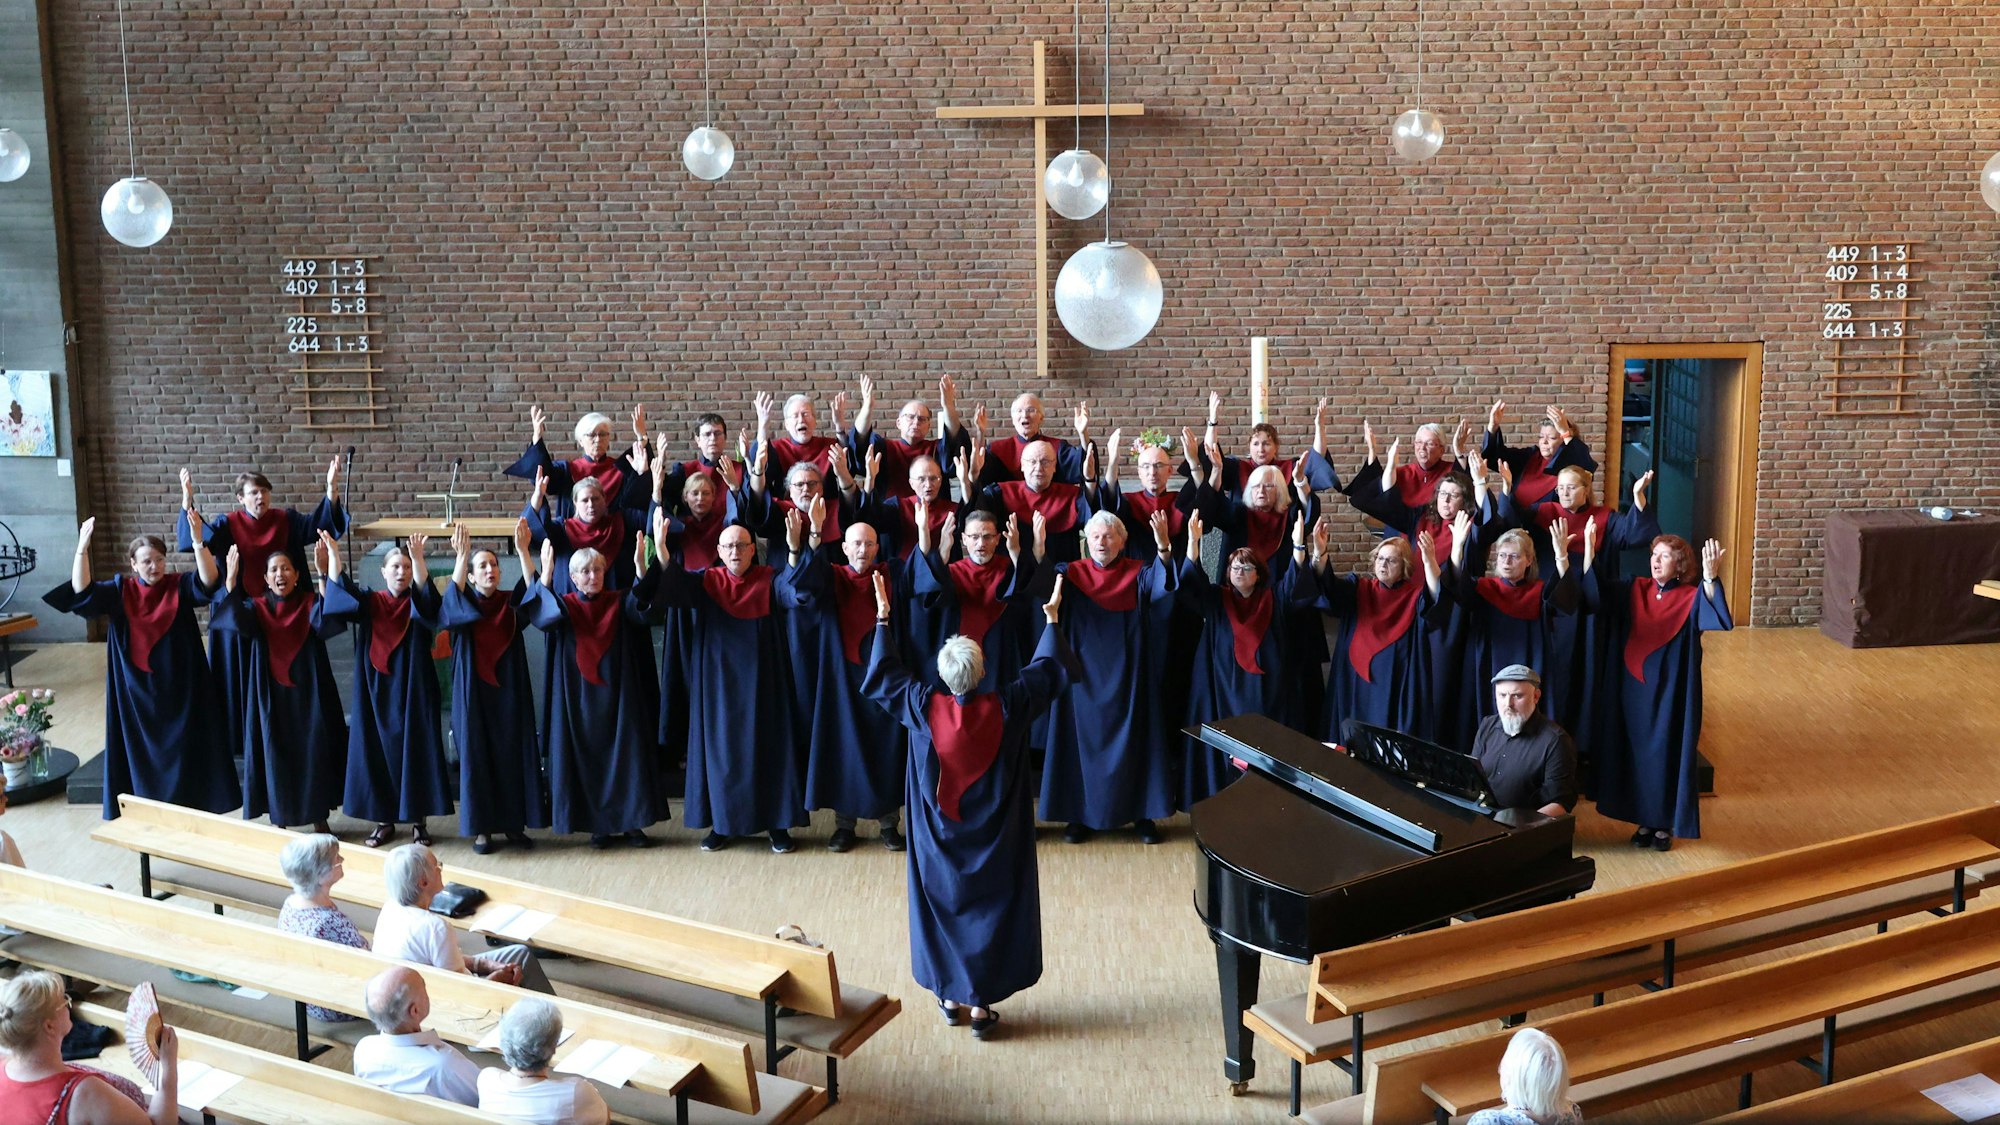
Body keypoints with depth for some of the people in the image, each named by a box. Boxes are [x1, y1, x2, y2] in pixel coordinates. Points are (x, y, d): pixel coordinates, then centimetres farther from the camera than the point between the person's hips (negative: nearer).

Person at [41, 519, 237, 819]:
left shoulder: (180, 586, -3)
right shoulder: (120, 591, 0)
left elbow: (208, 580, -23)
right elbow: (81, 591, -13)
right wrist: (82, 547, -23)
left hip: (179, 685, -1)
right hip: (137, 688, 1)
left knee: (184, 744, 6)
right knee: (143, 747, 6)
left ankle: (191, 803, 16)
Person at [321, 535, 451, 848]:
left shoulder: (417, 603, 1)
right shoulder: (370, 603, 6)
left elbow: (424, 590, -23)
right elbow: (340, 590, -11)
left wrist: (418, 557, -39)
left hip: (411, 691, -2)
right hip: (377, 691, 2)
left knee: (414, 750, -1)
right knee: (377, 750, 3)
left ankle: (418, 821, 6)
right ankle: (384, 821, 12)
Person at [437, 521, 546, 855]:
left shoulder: (510, 603, 5)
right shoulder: (463, 605, 1)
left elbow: (533, 590, -14)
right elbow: (453, 596, -22)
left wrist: (523, 551, -27)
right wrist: (461, 555, -33)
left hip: (509, 691, 2)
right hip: (474, 692, -2)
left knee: (514, 754, 2)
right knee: (477, 756, 0)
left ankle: (513, 823, 12)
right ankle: (482, 827, 7)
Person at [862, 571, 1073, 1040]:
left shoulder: (924, 707, -19)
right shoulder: (1007, 706, -20)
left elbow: (880, 675, -1)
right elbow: (1048, 669, -3)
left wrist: (883, 617, 7)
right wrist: (1051, 618, 9)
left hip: (940, 842, 1)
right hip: (995, 844, -1)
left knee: (942, 907, 17)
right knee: (991, 910, 11)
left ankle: (951, 996, 27)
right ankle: (982, 1005, 16)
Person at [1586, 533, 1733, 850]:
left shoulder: (1691, 598, -8)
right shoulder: (1634, 590, 2)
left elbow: (1717, 615, -30)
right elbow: (1592, 592, -9)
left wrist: (1709, 577, -45)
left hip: (1670, 692, -3)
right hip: (1633, 689, 3)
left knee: (1667, 755, 4)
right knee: (1637, 754, 10)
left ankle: (1665, 824, 19)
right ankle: (1645, 820, 25)